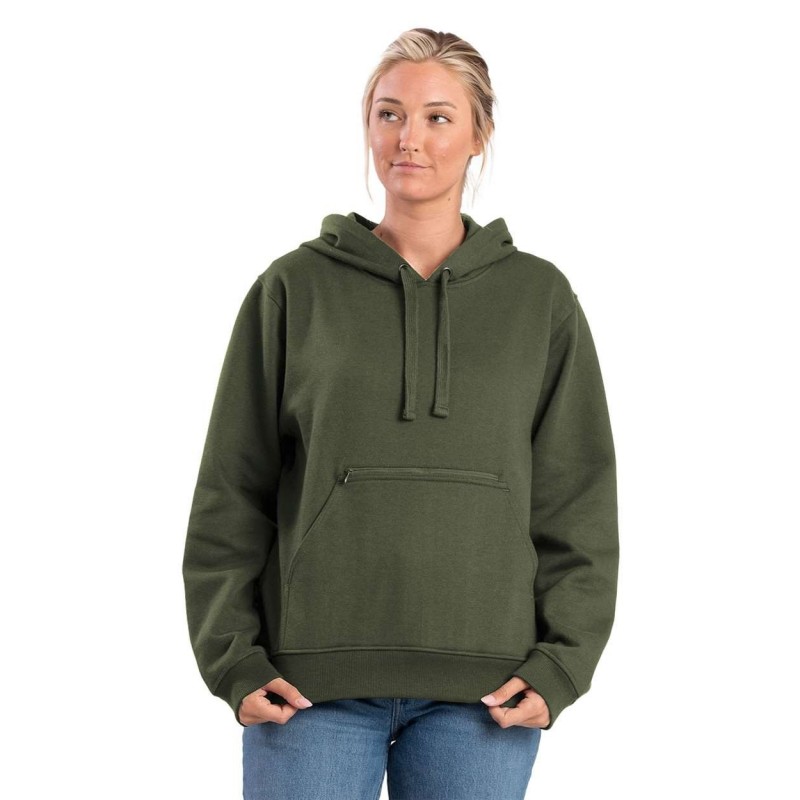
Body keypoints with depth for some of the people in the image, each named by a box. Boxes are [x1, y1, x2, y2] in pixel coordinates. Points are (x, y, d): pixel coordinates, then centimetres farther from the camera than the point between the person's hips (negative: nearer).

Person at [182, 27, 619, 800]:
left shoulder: (540, 299, 7)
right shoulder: (293, 290, 5)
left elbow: (578, 501, 7)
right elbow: (230, 494, 5)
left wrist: (561, 664, -2)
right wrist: (233, 660, -3)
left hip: (483, 692, 1)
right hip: (314, 684, -1)